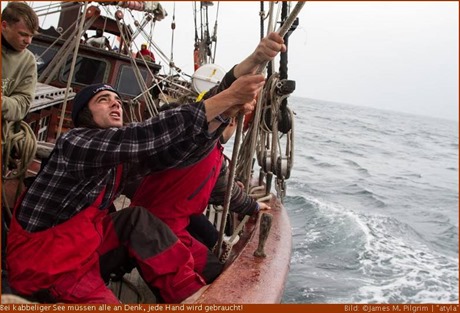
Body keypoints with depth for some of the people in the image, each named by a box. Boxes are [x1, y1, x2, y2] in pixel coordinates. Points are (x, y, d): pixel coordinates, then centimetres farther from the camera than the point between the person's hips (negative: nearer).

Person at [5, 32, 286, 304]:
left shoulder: (124, 157, 5)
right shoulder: (75, 142, -17)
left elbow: (176, 149, -7)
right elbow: (150, 135, -29)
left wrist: (227, 110, -20)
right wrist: (228, 96, -31)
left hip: (82, 250, 8)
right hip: (43, 265, -8)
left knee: (137, 219, -7)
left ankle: (196, 296, -2)